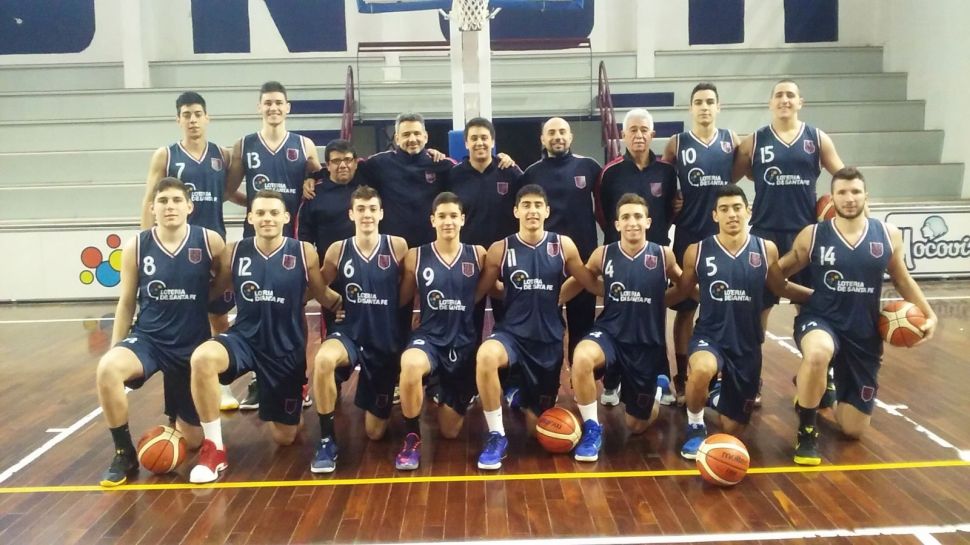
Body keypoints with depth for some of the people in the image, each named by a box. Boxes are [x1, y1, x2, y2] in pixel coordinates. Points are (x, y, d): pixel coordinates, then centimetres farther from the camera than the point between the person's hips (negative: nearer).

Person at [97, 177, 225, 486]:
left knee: (192, 440, 5)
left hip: (193, 345, 0)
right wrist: (115, 351, 2)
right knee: (107, 370, -36)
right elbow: (126, 303, 3)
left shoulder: (209, 242, -10)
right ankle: (124, 453, -13)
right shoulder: (136, 247, -6)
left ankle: (178, 418, 45)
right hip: (148, 338, 1)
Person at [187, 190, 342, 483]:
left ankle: (294, 402, 47)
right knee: (202, 357, -36)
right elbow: (214, 291, 7)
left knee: (285, 437, 7)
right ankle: (214, 448, -16)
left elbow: (324, 296, 2)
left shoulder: (304, 253, -9)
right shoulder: (234, 252, -6)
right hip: (244, 338, 1)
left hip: (287, 348, 0)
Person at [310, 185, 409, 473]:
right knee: (323, 360, -39)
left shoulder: (397, 246, -8)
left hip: (387, 340, 0)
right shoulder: (337, 250, -5)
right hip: (350, 332, 0)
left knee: (375, 432, 7)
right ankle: (327, 440, -18)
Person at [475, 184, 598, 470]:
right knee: (485, 356, -39)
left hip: (549, 338, 1)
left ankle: (527, 402, 47)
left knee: (537, 427, 7)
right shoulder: (500, 250, -5)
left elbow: (593, 285, 5)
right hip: (512, 332, -1)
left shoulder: (563, 245, -2)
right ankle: (496, 436, -18)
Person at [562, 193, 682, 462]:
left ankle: (658, 384, 45)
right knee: (582, 358, -38)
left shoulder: (663, 255, -7)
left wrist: (661, 300, 1)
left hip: (648, 343, 0)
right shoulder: (603, 254, -7)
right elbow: (578, 280, 7)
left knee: (637, 425, 10)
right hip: (610, 332, 0)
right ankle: (592, 429, -14)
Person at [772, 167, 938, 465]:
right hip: (818, 321, -3)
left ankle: (819, 390, 43)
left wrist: (929, 314, 7)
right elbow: (780, 271, 2)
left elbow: (902, 280, 13)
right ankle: (807, 429, -17)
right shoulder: (812, 236, -8)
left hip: (865, 335, 3)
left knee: (855, 429, 8)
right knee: (818, 354, -44)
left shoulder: (888, 234, -1)